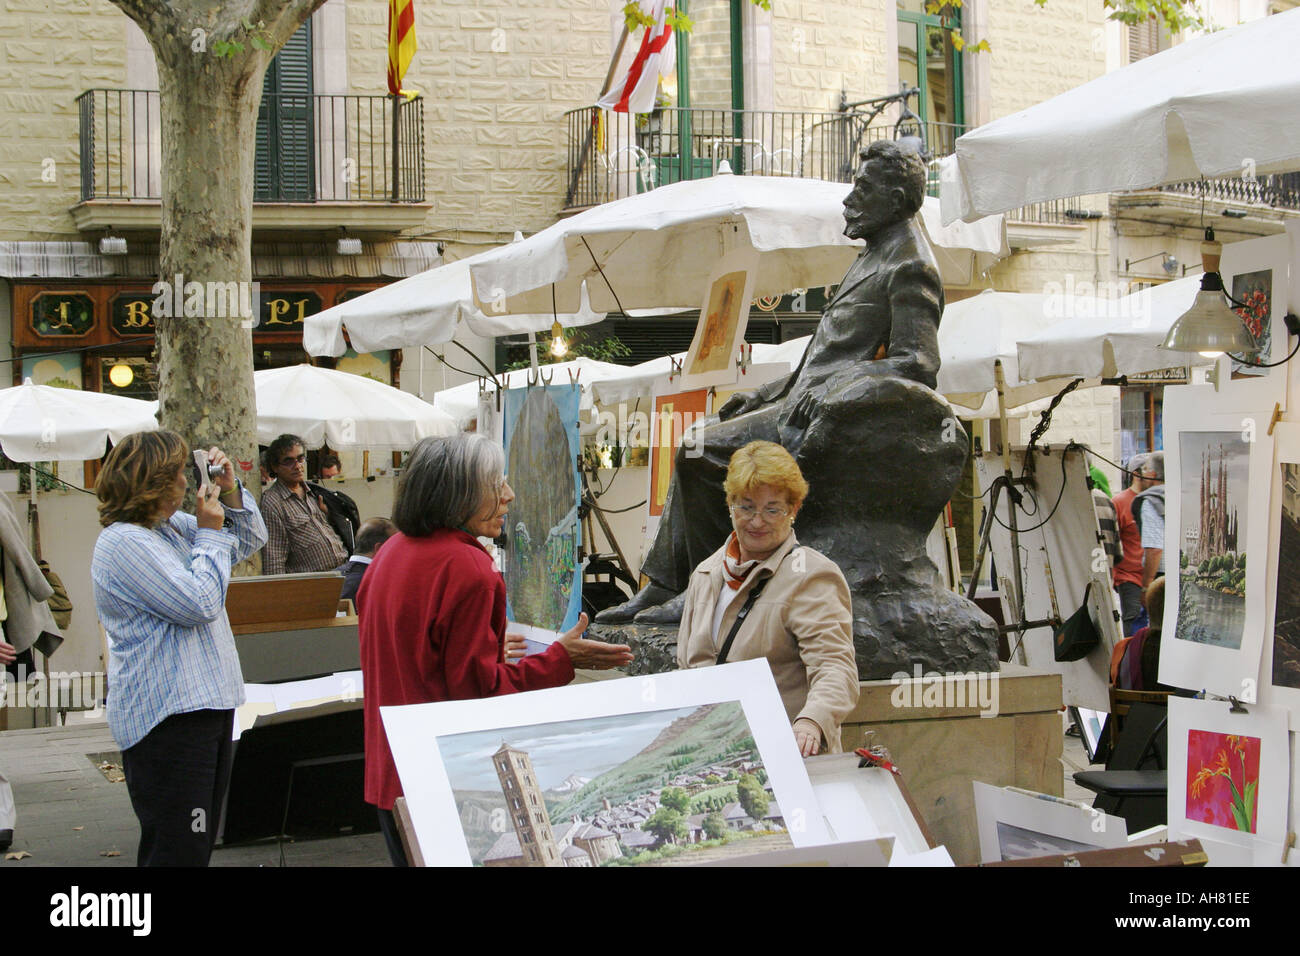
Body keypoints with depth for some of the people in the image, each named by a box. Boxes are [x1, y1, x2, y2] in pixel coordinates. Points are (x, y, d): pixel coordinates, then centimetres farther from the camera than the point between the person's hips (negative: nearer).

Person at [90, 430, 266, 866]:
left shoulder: (172, 527, 15)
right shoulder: (123, 543, -14)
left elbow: (249, 540, 25)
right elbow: (200, 602, -20)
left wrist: (230, 490, 8)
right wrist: (211, 533, -8)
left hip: (205, 703, 10)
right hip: (168, 716, -10)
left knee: (199, 844, 15)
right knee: (177, 850, -10)